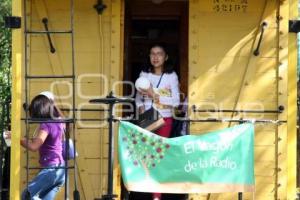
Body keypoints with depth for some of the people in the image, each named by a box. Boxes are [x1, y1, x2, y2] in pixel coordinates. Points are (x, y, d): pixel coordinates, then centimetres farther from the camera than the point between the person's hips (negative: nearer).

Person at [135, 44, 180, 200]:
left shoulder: (171, 76, -2)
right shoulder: (144, 75, 7)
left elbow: (176, 101, -7)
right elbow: (138, 97, 9)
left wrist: (154, 95, -15)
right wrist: (140, 106, -12)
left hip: (164, 120, -2)